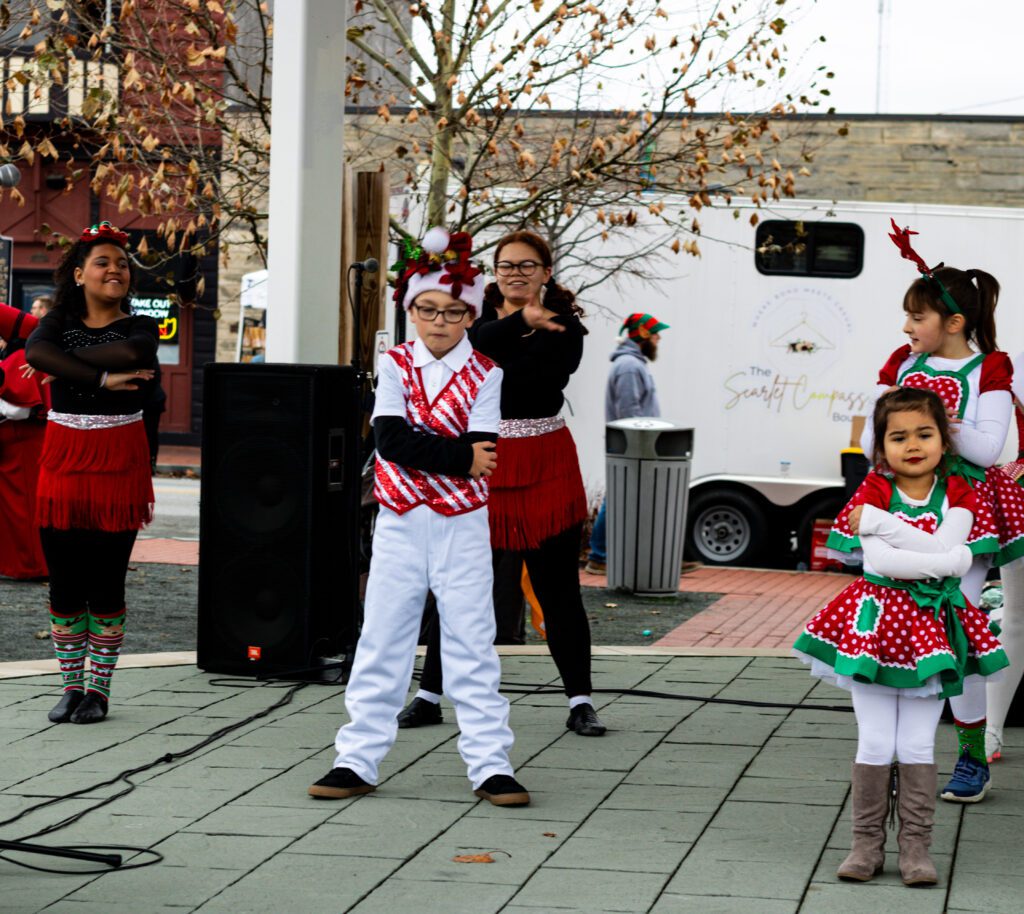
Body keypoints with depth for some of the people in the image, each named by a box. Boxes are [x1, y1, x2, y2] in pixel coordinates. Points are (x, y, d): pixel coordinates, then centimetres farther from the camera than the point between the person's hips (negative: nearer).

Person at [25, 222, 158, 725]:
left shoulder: (139, 327, 2)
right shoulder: (60, 322, 7)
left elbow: (133, 352, -23)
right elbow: (35, 351, -17)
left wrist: (66, 362, -14)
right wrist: (103, 378, -24)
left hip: (118, 462, -2)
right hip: (63, 458, 2)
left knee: (106, 583, 0)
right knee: (64, 583, 3)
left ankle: (99, 689, 10)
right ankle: (71, 687, 14)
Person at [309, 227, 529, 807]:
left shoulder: (485, 373, -1)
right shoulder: (396, 366, 2)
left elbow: (483, 452, -12)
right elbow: (390, 439, -12)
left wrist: (421, 452, -18)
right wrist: (460, 457, -17)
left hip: (462, 525, -1)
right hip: (400, 523, 1)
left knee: (472, 646, 1)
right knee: (381, 644, 5)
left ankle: (491, 765, 5)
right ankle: (358, 760, 11)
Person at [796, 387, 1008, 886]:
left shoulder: (957, 496, 1)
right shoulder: (873, 492, -4)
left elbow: (947, 550, -17)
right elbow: (880, 561, -18)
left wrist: (878, 520, -18)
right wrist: (941, 561, -20)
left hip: (932, 627, 1)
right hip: (877, 622, -1)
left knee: (918, 745, 4)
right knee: (875, 744, 1)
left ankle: (915, 846, 9)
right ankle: (867, 843, 10)